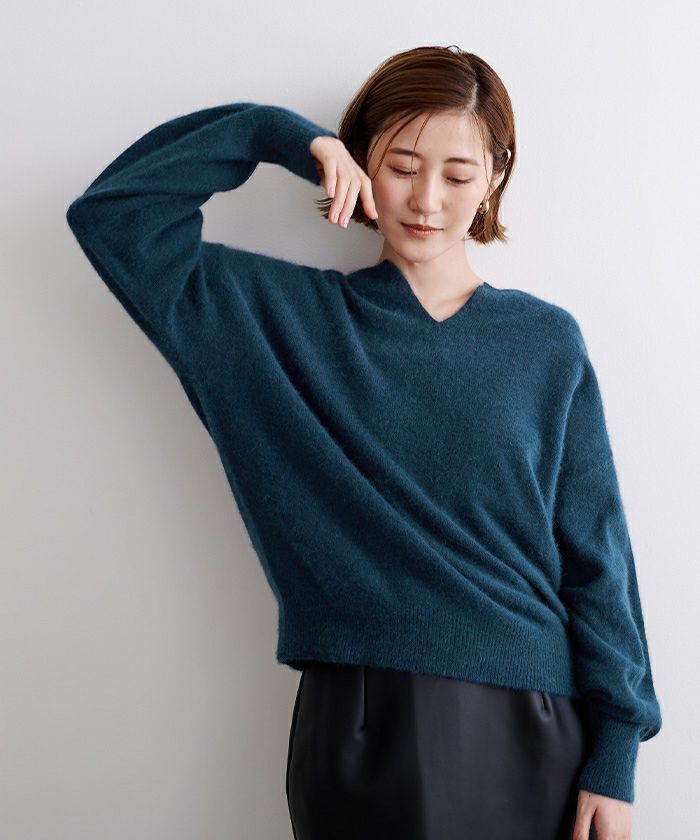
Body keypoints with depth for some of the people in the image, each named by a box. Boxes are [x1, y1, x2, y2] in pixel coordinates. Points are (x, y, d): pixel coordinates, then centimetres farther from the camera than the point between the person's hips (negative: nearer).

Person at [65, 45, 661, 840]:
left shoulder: (546, 342, 1)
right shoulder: (284, 315, 1)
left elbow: (595, 558, 2)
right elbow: (114, 215, -3)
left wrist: (615, 752, -1)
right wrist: (278, 134, -8)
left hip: (527, 722, 1)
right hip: (359, 726, 0)